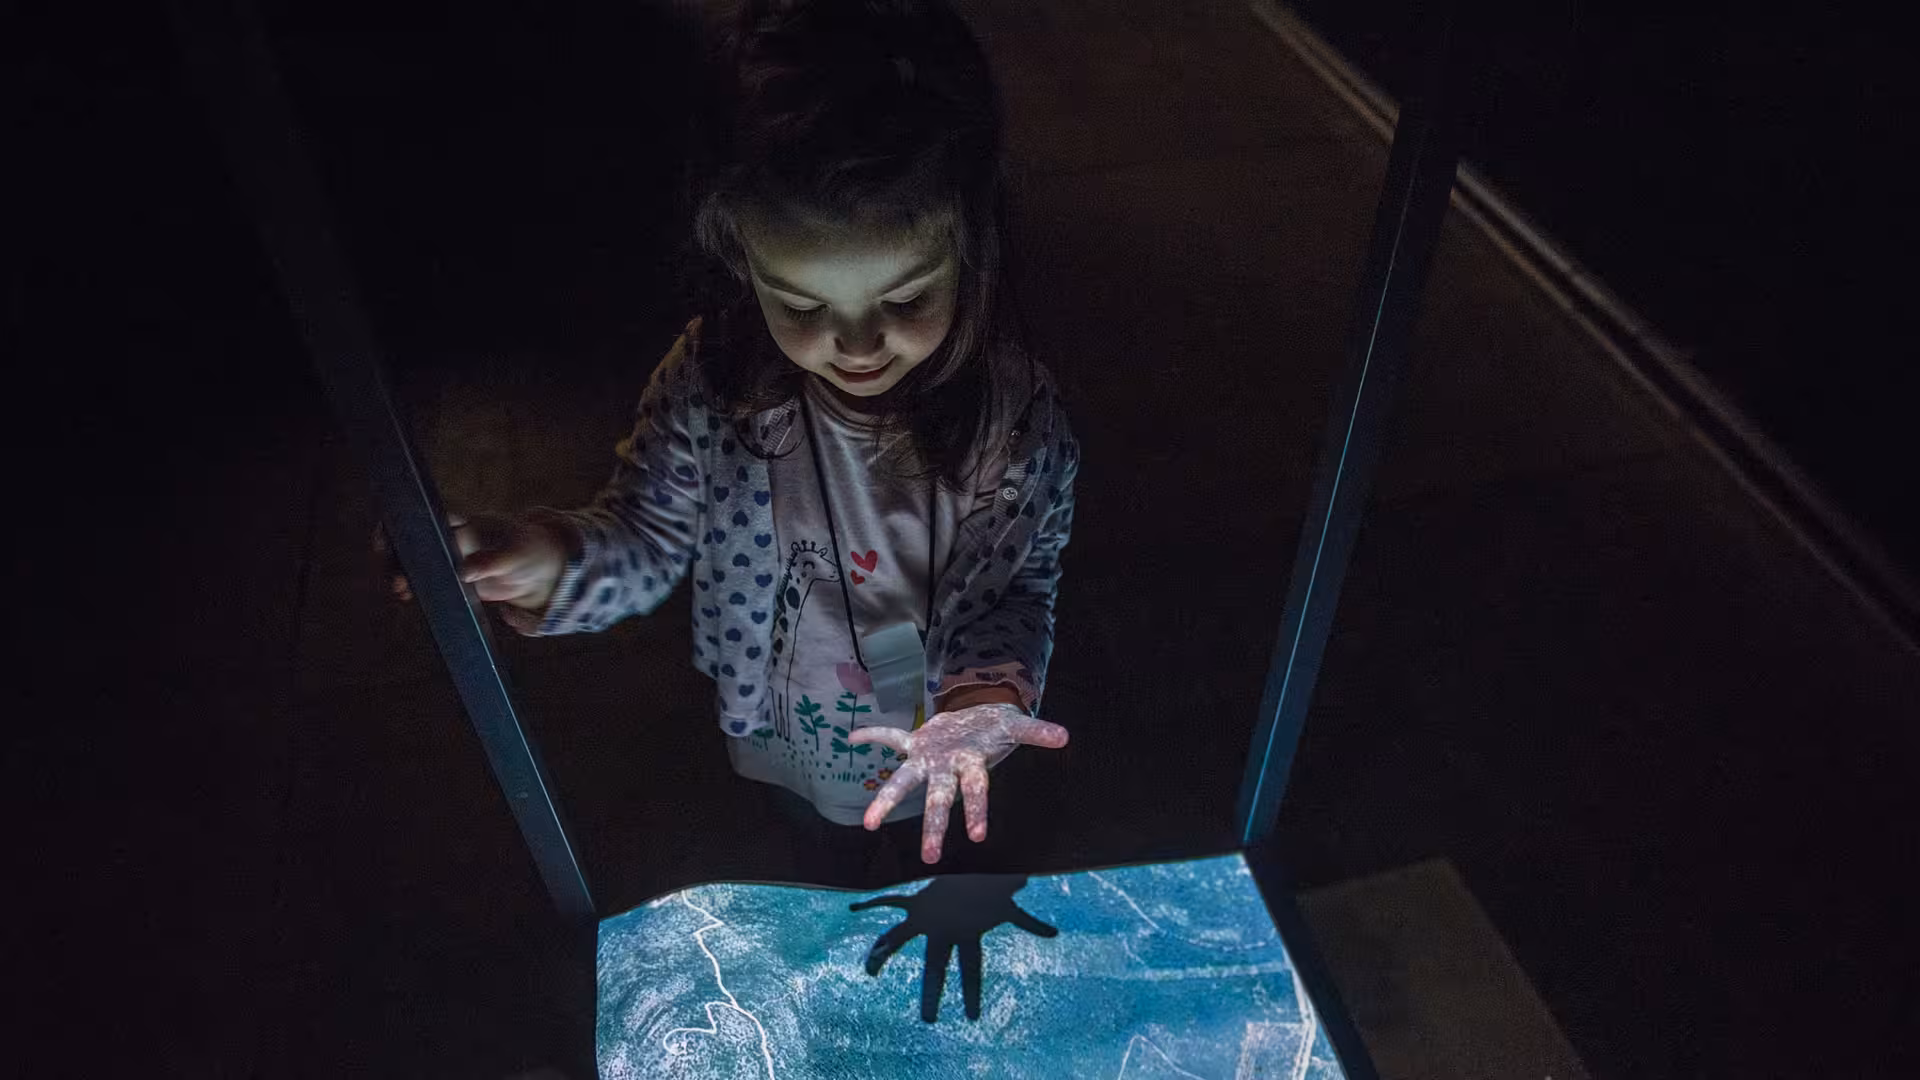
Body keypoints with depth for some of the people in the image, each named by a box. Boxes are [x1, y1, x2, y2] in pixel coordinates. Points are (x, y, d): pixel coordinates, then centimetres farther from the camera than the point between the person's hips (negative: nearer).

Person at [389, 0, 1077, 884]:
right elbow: (650, 538, -14)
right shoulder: (712, 383, -28)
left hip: (941, 753, 0)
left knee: (948, 879, 33)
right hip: (780, 743, 1)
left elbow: (1023, 587, -17)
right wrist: (551, 560, -35)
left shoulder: (1014, 413, -30)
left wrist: (986, 689, -37)